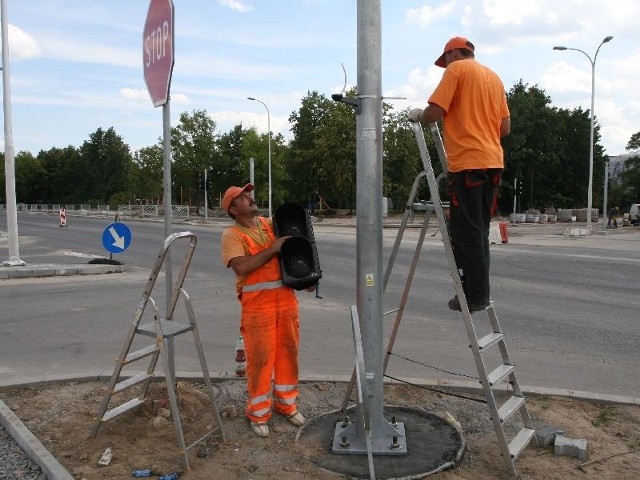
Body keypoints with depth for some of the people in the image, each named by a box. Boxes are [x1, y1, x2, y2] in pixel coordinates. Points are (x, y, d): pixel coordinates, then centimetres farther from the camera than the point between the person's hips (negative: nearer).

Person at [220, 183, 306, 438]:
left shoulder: (271, 224, 13)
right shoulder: (232, 235, -4)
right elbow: (241, 266, -19)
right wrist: (272, 249, -17)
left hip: (286, 298, 5)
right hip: (257, 303, -5)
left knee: (288, 352, 14)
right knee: (260, 358, 1)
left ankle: (286, 403, 32)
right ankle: (258, 413, 18)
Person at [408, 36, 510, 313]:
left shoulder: (457, 69, 1)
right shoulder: (494, 77, 21)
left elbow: (434, 113, -10)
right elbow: (505, 127, 18)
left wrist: (418, 116, 10)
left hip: (467, 163, -8)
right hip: (492, 161, 8)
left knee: (465, 233, -4)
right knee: (479, 231, 11)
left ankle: (474, 296, -2)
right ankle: (480, 292, 15)